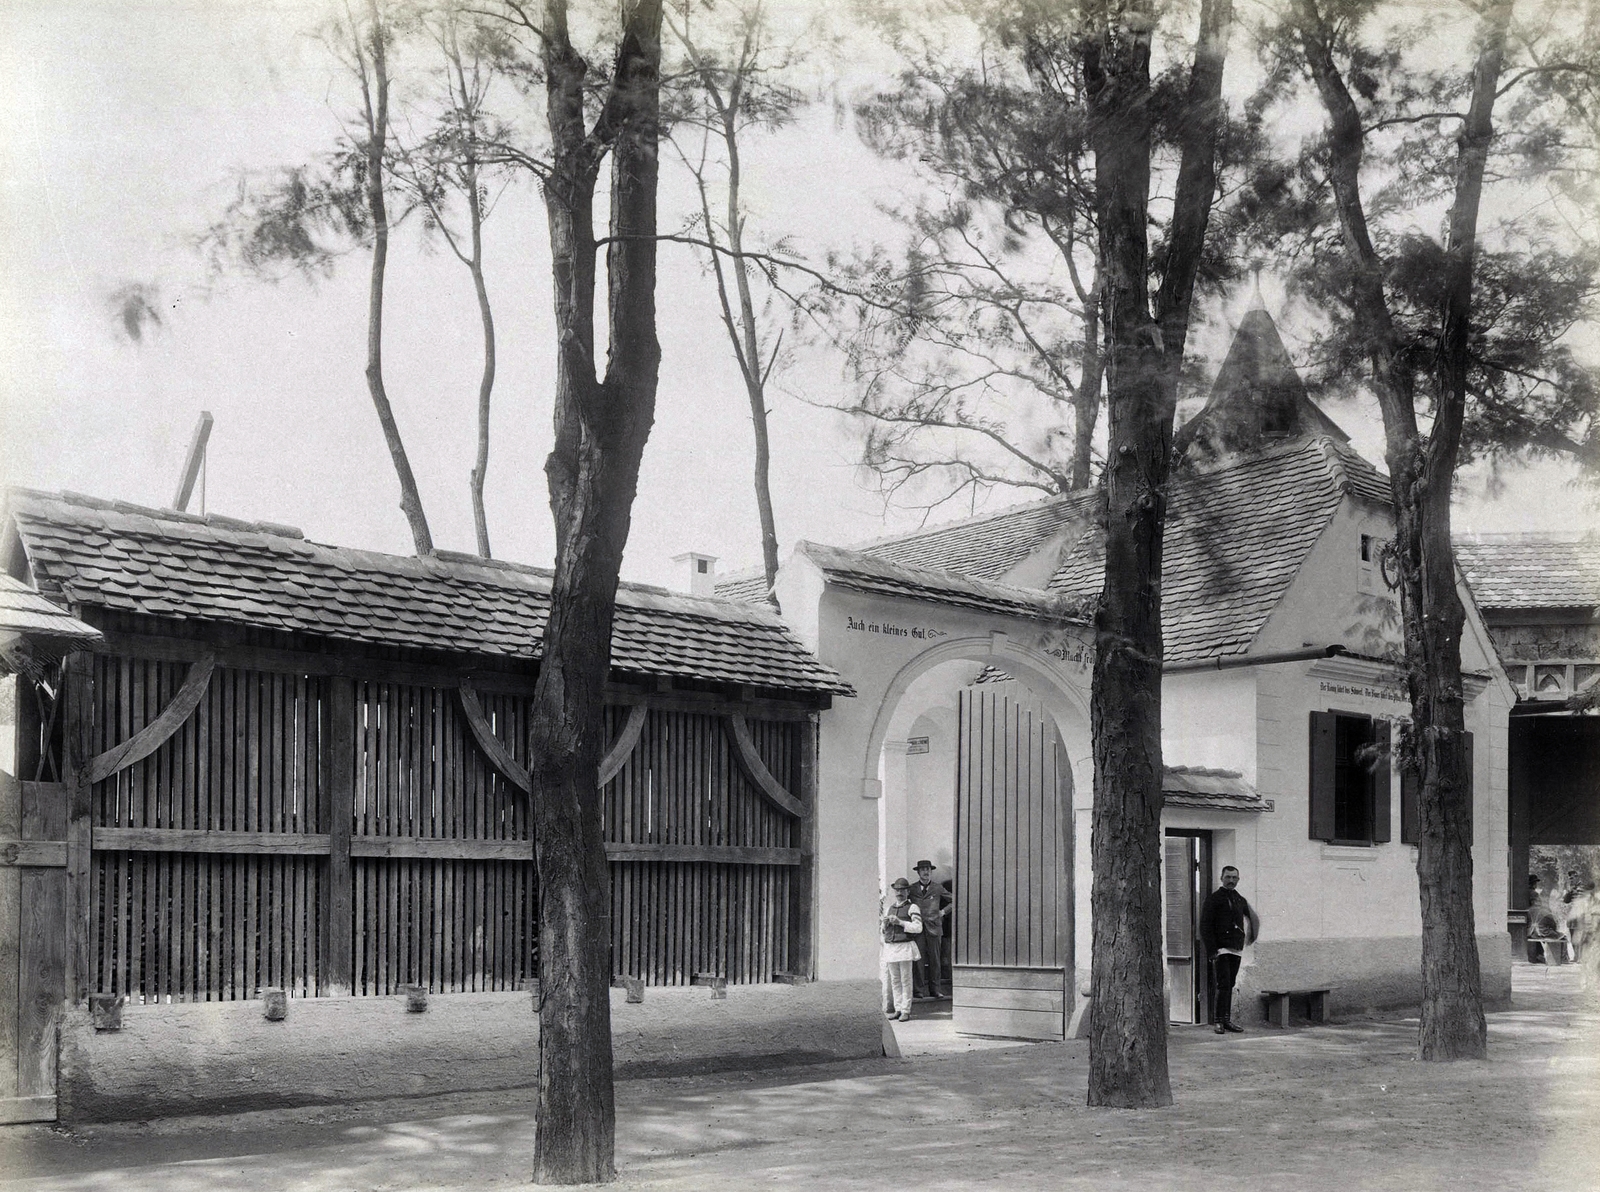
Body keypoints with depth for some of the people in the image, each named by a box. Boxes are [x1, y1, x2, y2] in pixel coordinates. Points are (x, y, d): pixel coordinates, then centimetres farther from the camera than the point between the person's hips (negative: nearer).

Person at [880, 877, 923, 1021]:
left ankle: (906, 1011, -1)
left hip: (905, 947, -5)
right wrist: (884, 923, 1)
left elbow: (918, 928, -11)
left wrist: (900, 922, -18)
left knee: (905, 980, -3)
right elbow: (884, 929, 24)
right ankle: (898, 1009, 12)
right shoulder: (889, 908, 16)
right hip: (890, 948, 5)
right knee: (894, 980, 7)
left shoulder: (912, 908, -1)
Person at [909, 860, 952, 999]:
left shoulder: (937, 888, 9)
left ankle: (935, 989, 6)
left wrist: (944, 911, 7)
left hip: (934, 927, 0)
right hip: (917, 927, 0)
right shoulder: (912, 888, 9)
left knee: (935, 959, 1)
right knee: (919, 959, -5)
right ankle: (921, 990, -2)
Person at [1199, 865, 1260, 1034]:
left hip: (1236, 950, 6)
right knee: (1222, 985, -12)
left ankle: (1227, 1019, 14)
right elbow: (1205, 926, -7)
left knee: (1230, 985, 9)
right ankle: (1219, 1020, -8)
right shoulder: (1214, 898, -3)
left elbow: (1251, 918, 26)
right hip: (1220, 949, -6)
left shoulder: (1240, 900, 15)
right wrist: (1211, 950, -14)